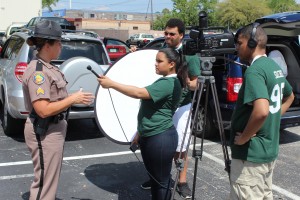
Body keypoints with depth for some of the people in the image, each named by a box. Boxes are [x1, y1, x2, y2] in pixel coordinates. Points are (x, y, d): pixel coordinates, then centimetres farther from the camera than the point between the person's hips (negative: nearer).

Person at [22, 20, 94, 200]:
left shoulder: (47, 67, 8)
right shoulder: (37, 71, -21)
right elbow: (43, 109, -26)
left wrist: (74, 98, 5)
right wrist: (73, 99, -21)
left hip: (54, 129, 10)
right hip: (44, 132, -10)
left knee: (49, 179, 25)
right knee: (44, 182, 1)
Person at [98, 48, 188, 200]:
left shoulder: (168, 83, -18)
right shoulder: (165, 82, 15)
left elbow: (140, 93, -29)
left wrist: (111, 84, -27)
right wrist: (140, 133, 21)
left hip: (160, 139, -10)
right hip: (149, 137, 10)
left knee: (162, 182, 3)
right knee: (154, 179, 20)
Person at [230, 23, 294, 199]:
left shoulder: (254, 70, -21)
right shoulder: (275, 66, 9)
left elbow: (261, 111, -35)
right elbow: (289, 97, 26)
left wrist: (243, 137, -20)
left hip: (251, 154, -10)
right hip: (270, 149, 10)